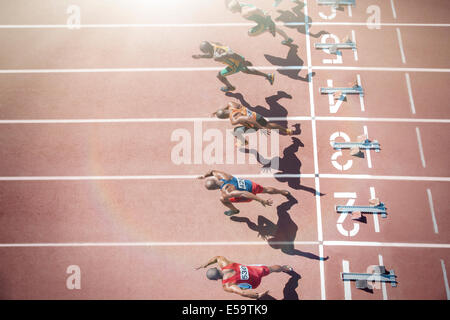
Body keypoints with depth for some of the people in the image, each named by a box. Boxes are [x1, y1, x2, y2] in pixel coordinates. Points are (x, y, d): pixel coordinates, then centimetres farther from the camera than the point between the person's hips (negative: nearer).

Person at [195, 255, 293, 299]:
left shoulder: (226, 286, -31)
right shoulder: (223, 263, -18)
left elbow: (242, 292, -42)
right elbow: (218, 257, 6)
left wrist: (258, 296, -40)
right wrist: (205, 265, 11)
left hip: (254, 282, -5)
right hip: (253, 269, 5)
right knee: (270, 269, 31)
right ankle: (286, 268, 57)